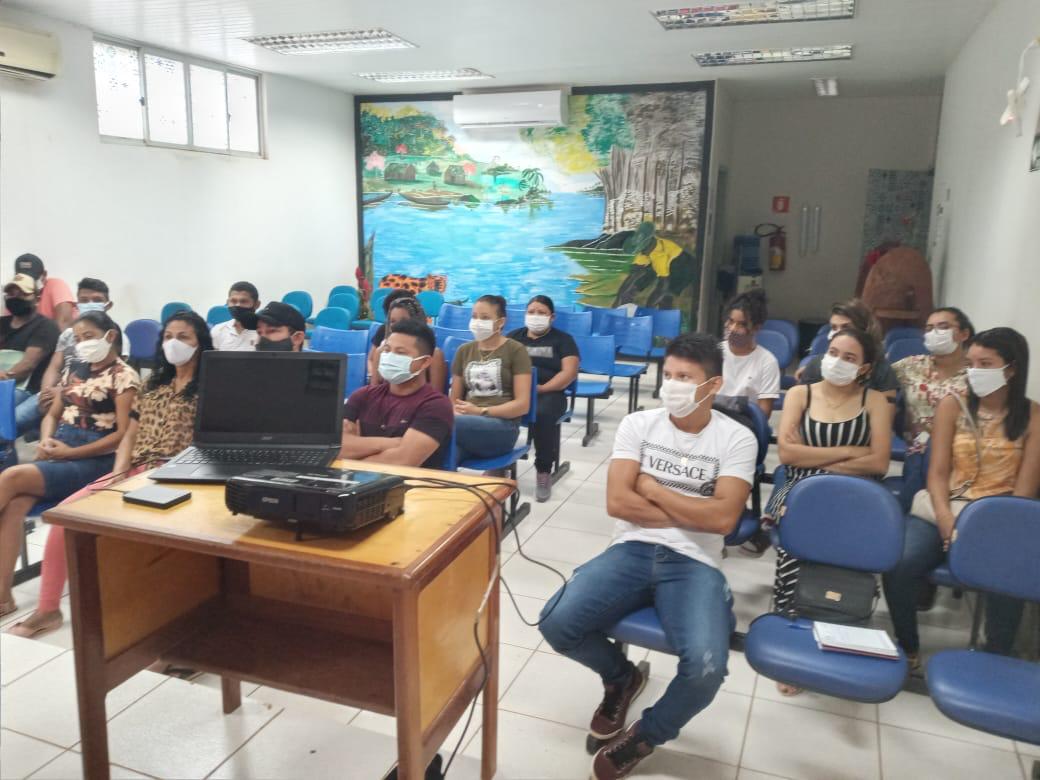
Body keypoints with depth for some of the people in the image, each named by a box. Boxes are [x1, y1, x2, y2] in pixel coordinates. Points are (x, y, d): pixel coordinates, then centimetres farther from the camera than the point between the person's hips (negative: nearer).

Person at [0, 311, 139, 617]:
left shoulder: (123, 376, -3)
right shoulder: (73, 372, 19)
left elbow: (124, 434, -10)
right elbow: (52, 415, 23)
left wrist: (71, 453, -14)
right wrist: (46, 442, 0)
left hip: (96, 460, -6)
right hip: (59, 450, 6)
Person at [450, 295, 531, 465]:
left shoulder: (516, 351, 5)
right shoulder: (464, 351, 19)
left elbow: (523, 404, -2)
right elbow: (454, 399, 17)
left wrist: (480, 411, -13)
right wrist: (455, 414, -8)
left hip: (502, 426, -3)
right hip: (467, 424, 3)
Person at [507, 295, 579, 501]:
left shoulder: (562, 339, 13)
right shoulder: (514, 336, 23)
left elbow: (569, 372, 0)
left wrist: (542, 388, -15)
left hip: (549, 392, -2)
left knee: (543, 415, -37)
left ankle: (544, 470, -20)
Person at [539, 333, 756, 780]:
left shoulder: (737, 439, 0)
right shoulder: (638, 424, 4)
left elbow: (722, 518, -12)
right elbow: (617, 502, -5)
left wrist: (652, 488, -6)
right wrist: (689, 513, -7)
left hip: (694, 564, -2)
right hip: (632, 551, 2)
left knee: (706, 667, -29)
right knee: (556, 623, -21)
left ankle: (645, 737, 7)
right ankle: (620, 677, 16)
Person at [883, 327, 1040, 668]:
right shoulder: (952, 405, 3)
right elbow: (938, 473, -2)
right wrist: (947, 522, -18)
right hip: (942, 510, 1)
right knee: (898, 566, -25)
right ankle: (908, 648, 1)